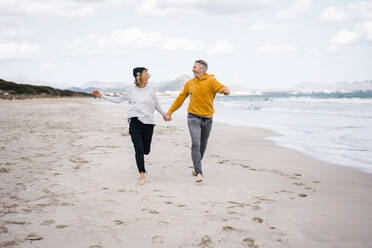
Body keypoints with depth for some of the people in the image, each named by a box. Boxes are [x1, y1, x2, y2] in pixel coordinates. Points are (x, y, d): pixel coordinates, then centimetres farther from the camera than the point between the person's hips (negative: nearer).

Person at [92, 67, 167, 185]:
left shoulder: (150, 90, 7)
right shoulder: (131, 91, 5)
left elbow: (157, 105, 22)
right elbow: (118, 100, 15)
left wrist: (163, 114, 33)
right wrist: (102, 96, 13)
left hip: (148, 123, 1)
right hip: (135, 123, -1)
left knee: (146, 150, 4)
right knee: (138, 149, -8)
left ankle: (140, 157, 42)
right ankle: (142, 176, 1)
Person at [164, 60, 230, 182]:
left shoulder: (211, 81, -4)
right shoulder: (189, 83, 6)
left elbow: (223, 88, -19)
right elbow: (180, 98, 15)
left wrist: (225, 90, -45)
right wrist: (170, 112, 17)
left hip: (207, 118, 0)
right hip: (193, 117, 0)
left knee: (203, 145, 13)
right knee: (196, 144, -14)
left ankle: (196, 167, 34)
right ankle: (199, 173, -18)